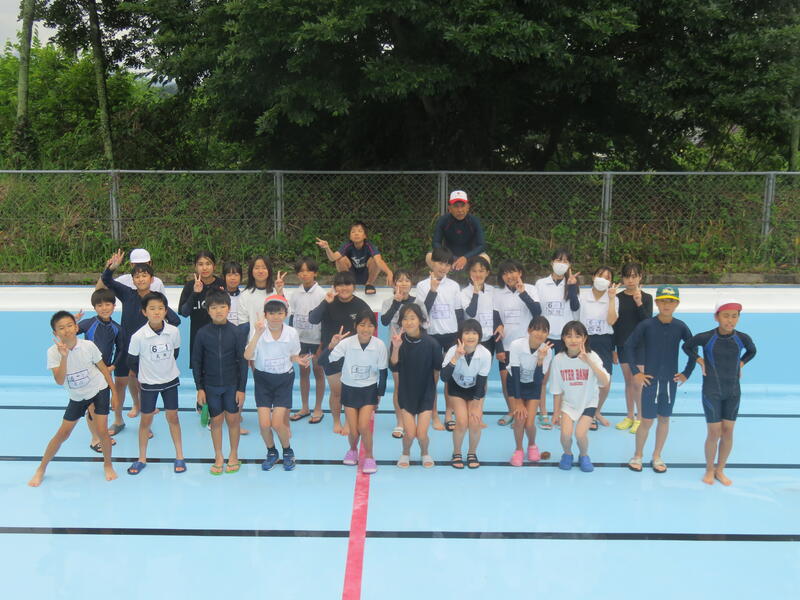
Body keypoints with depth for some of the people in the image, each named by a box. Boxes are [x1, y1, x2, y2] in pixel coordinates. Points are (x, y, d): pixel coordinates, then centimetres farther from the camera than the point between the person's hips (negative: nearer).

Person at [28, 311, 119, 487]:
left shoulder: (88, 346, -18)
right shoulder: (53, 352, -19)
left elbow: (103, 368, -4)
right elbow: (59, 381, -27)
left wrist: (114, 391, 0)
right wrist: (64, 356, -38)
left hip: (99, 389, -1)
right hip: (77, 396, 1)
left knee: (102, 431, -7)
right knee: (62, 433, 5)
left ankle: (108, 464, 19)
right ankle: (41, 469, 22)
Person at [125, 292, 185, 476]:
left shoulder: (173, 331, -14)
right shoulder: (138, 336, -20)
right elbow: (132, 361, -6)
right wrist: (141, 377, 5)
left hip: (170, 380, 2)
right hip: (148, 384, -1)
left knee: (172, 417, 9)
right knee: (146, 419, 8)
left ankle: (179, 456, 19)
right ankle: (142, 459, 20)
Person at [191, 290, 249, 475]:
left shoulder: (236, 332, -9)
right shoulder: (202, 333, -6)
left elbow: (243, 361, -5)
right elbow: (196, 362, 1)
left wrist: (242, 388, -6)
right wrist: (199, 388, -1)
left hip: (232, 384, -1)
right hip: (211, 385, 1)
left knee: (232, 419, 7)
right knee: (216, 420, 8)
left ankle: (234, 455, 24)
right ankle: (218, 457, 22)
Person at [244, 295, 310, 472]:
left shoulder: (292, 333, -12)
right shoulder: (259, 332, -17)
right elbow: (247, 356, -32)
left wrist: (299, 361, -17)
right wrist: (257, 335, -42)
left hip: (284, 379, 0)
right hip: (263, 379, 0)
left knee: (277, 423, -8)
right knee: (264, 424, -6)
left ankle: (287, 451, 22)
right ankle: (271, 452, 24)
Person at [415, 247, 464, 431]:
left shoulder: (454, 286, 5)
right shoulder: (423, 285, -2)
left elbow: (460, 313, 9)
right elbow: (422, 311, -11)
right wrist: (433, 290, -19)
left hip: (452, 335, 2)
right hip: (432, 335, -2)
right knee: (433, 376, 3)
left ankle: (449, 415, 12)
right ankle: (435, 417, 11)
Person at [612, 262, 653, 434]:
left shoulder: (646, 298, -4)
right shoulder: (618, 298, 2)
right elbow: (613, 323, 6)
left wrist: (639, 303, -24)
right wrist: (613, 348, 5)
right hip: (623, 344, 3)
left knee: (637, 382, -2)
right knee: (628, 381, 11)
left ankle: (639, 418, 9)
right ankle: (629, 416, 20)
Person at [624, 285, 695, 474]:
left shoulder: (680, 327, -4)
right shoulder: (646, 325, -10)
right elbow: (629, 346, -4)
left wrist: (687, 373, 4)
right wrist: (635, 372, -7)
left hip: (671, 381, 2)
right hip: (650, 380, -2)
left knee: (664, 419, 11)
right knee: (647, 420, 1)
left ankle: (657, 456, 27)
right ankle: (637, 456, 20)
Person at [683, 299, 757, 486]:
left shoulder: (742, 338, -7)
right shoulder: (705, 338, -14)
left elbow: (752, 351, 16)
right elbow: (687, 347, 5)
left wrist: (741, 364, 1)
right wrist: (699, 360, -7)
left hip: (733, 392, 3)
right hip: (712, 391, -3)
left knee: (728, 431, 7)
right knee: (714, 432, 0)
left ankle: (720, 470, 24)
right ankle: (709, 470, 21)